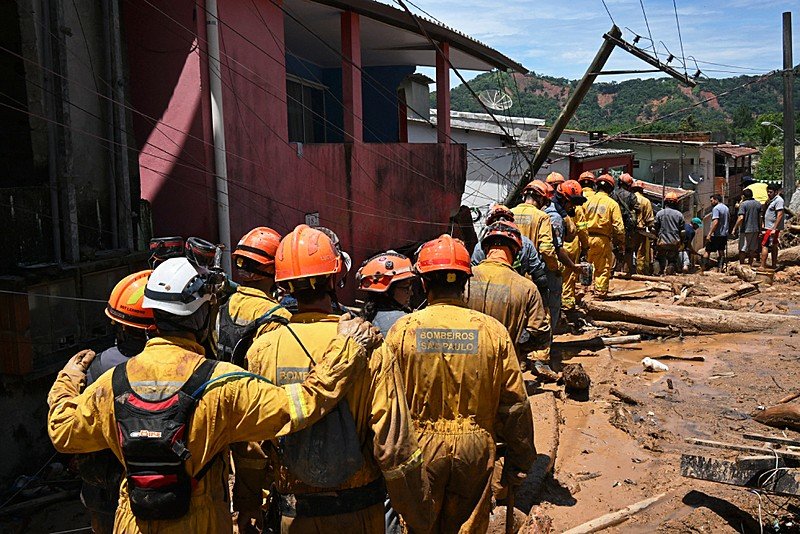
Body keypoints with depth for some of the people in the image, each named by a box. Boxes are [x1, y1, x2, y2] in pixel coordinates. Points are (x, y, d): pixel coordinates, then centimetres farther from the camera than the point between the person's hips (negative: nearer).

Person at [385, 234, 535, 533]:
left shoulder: (403, 329, -10)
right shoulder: (492, 330, -7)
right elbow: (514, 404, -4)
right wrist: (519, 462, 8)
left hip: (420, 449, 0)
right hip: (474, 450, 1)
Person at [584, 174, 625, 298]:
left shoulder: (588, 201, 3)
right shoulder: (612, 204, -4)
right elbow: (618, 226, -6)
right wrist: (622, 242, 4)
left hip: (587, 237, 3)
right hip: (603, 239, -3)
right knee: (603, 267, 7)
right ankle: (601, 291, 9)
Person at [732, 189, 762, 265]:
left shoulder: (743, 204, -11)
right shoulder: (758, 204, 8)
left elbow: (741, 218, -18)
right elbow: (760, 218, 9)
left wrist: (734, 229, -12)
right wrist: (760, 230, 16)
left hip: (745, 230, -6)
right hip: (755, 229, 6)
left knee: (742, 250, 1)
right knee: (752, 249, 13)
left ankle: (741, 265, 3)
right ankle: (750, 265, 19)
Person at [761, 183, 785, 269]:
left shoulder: (778, 200, -15)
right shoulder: (772, 200, 15)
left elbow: (780, 215, -21)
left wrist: (774, 229, -24)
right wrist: (764, 226, 19)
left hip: (772, 228, -10)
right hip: (770, 227, 10)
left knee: (764, 245, -11)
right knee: (773, 246, 14)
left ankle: (762, 266, -11)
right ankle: (774, 265, 22)